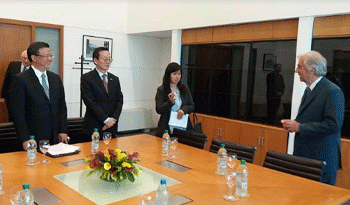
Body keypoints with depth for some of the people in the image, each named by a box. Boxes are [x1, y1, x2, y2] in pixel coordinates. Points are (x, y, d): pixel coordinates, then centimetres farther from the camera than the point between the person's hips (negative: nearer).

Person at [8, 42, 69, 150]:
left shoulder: (56, 78, 11)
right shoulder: (20, 80, -7)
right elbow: (17, 112, -10)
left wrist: (62, 131, 4)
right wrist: (25, 139, -13)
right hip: (33, 139, -4)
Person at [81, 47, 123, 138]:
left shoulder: (115, 79, 12)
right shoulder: (86, 78, -4)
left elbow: (119, 100, 8)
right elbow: (90, 102, -12)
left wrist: (113, 119, -7)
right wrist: (106, 119, -14)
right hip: (94, 127, -4)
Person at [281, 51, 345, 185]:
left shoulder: (332, 92, -15)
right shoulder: (309, 90, 15)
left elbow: (333, 125, -23)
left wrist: (300, 127, -20)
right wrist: (293, 124, 4)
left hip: (322, 160, -9)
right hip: (304, 156, 9)